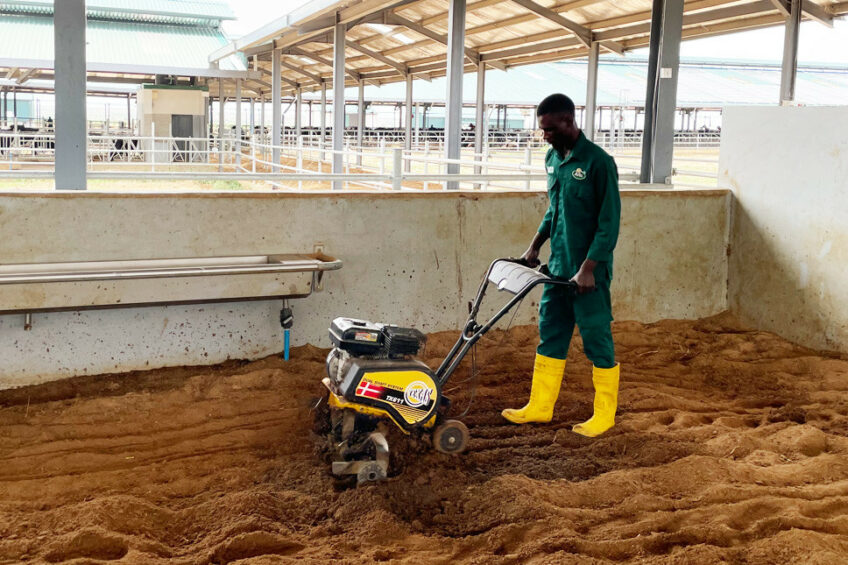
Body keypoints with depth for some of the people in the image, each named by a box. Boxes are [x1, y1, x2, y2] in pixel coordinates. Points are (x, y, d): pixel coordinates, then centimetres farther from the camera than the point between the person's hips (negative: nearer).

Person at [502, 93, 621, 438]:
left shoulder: (597, 162, -15)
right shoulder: (553, 159, 9)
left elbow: (609, 223, -16)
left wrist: (588, 268, -20)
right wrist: (534, 247, 16)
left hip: (588, 271, -8)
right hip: (557, 266, 8)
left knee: (597, 340, 2)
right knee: (550, 336, 12)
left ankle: (605, 415, 13)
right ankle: (540, 407, 22)